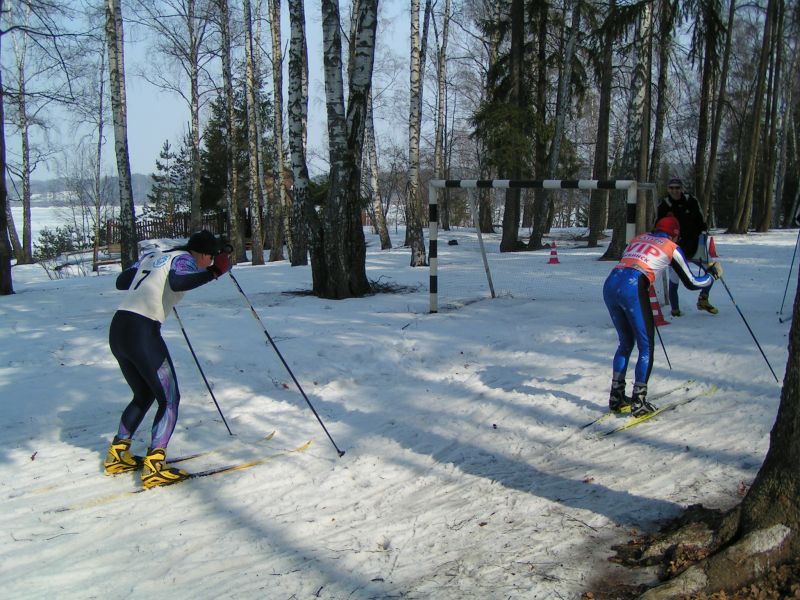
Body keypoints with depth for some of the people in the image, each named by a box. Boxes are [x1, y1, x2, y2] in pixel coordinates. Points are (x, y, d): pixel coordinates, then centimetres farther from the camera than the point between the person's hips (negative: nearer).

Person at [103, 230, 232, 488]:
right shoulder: (184, 259, 0)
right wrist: (212, 273, -21)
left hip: (117, 330, 8)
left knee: (144, 395, 25)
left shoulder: (152, 255, 21)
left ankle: (117, 455, 30)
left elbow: (120, 282, 28)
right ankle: (154, 467, -5)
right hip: (142, 333, -8)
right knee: (170, 399, 3)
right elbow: (178, 283, -23)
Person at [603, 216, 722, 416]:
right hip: (633, 289, -5)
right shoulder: (672, 248, 15)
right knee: (646, 347, 9)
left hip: (610, 284, 6)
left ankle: (616, 397, 22)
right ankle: (638, 402, 5)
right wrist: (712, 274, 37)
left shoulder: (637, 239, 28)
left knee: (626, 342, 21)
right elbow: (692, 283, 19)